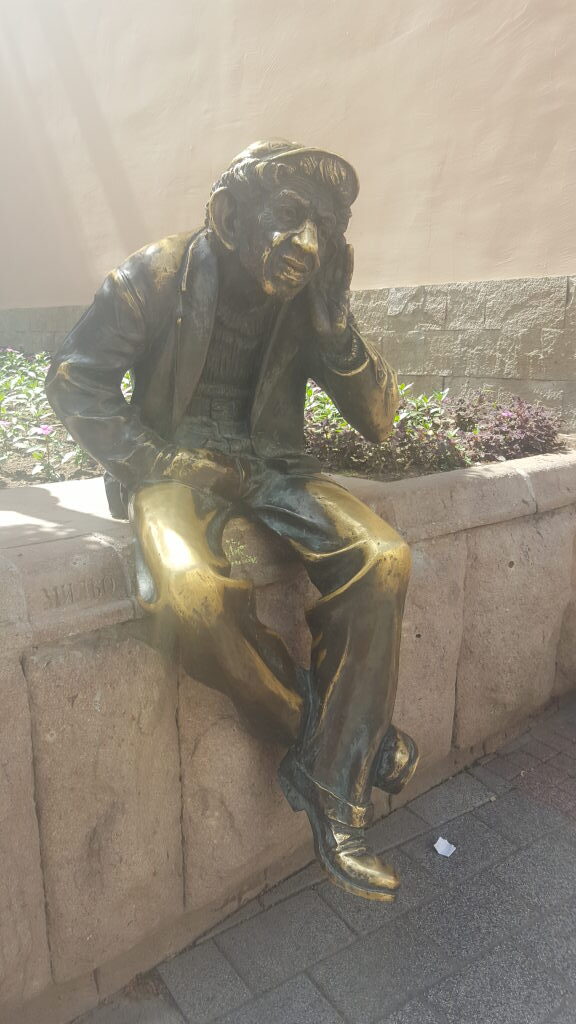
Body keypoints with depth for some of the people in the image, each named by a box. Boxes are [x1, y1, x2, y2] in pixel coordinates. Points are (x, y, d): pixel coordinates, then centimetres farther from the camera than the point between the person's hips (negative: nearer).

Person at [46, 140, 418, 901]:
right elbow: (74, 380, -2)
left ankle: (336, 796, -17)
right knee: (194, 591, -37)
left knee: (382, 560, -26)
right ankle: (323, 739, -11)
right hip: (177, 463, -3)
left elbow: (378, 420, 4)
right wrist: (157, 463, -13)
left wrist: (335, 329, -13)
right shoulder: (159, 275, -4)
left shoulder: (311, 296, 5)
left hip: (270, 463, 3)